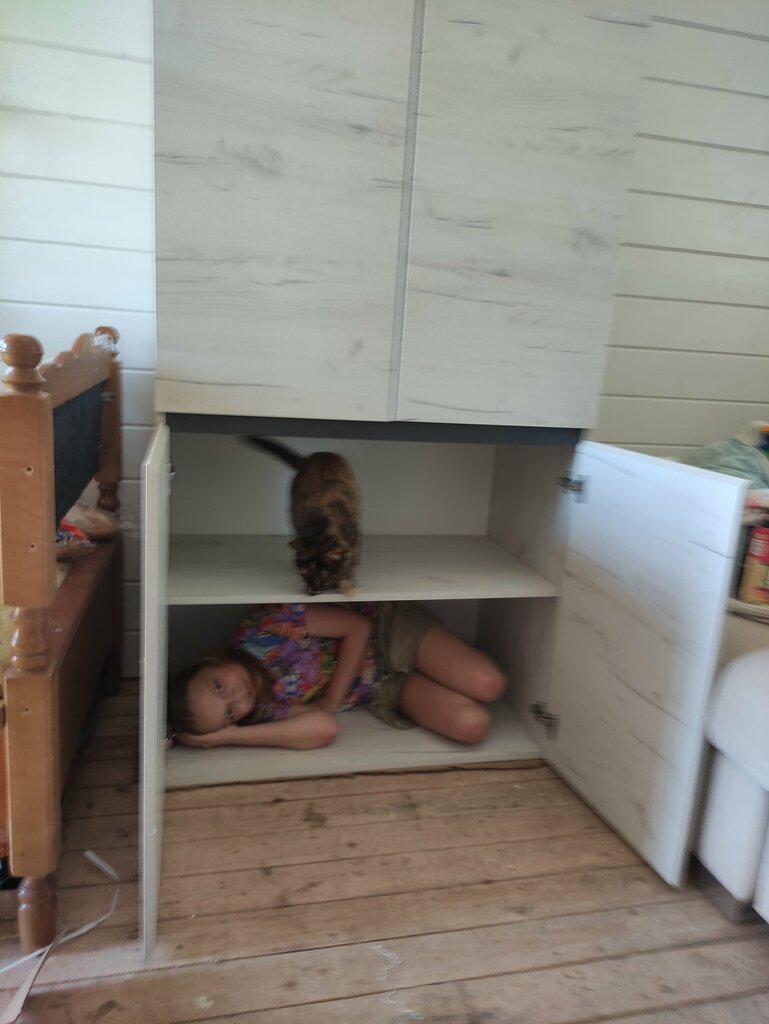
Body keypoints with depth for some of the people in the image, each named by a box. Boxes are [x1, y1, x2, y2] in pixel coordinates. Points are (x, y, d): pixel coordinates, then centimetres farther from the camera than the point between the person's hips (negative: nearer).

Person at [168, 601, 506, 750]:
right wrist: (229, 735, -28)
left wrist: (330, 700, -21)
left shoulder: (260, 632, -25)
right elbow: (324, 729, -30)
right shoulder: (263, 711, -13)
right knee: (472, 725, -21)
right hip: (384, 690, 2)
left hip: (390, 630, -2)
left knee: (487, 685, -24)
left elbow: (357, 627, -18)